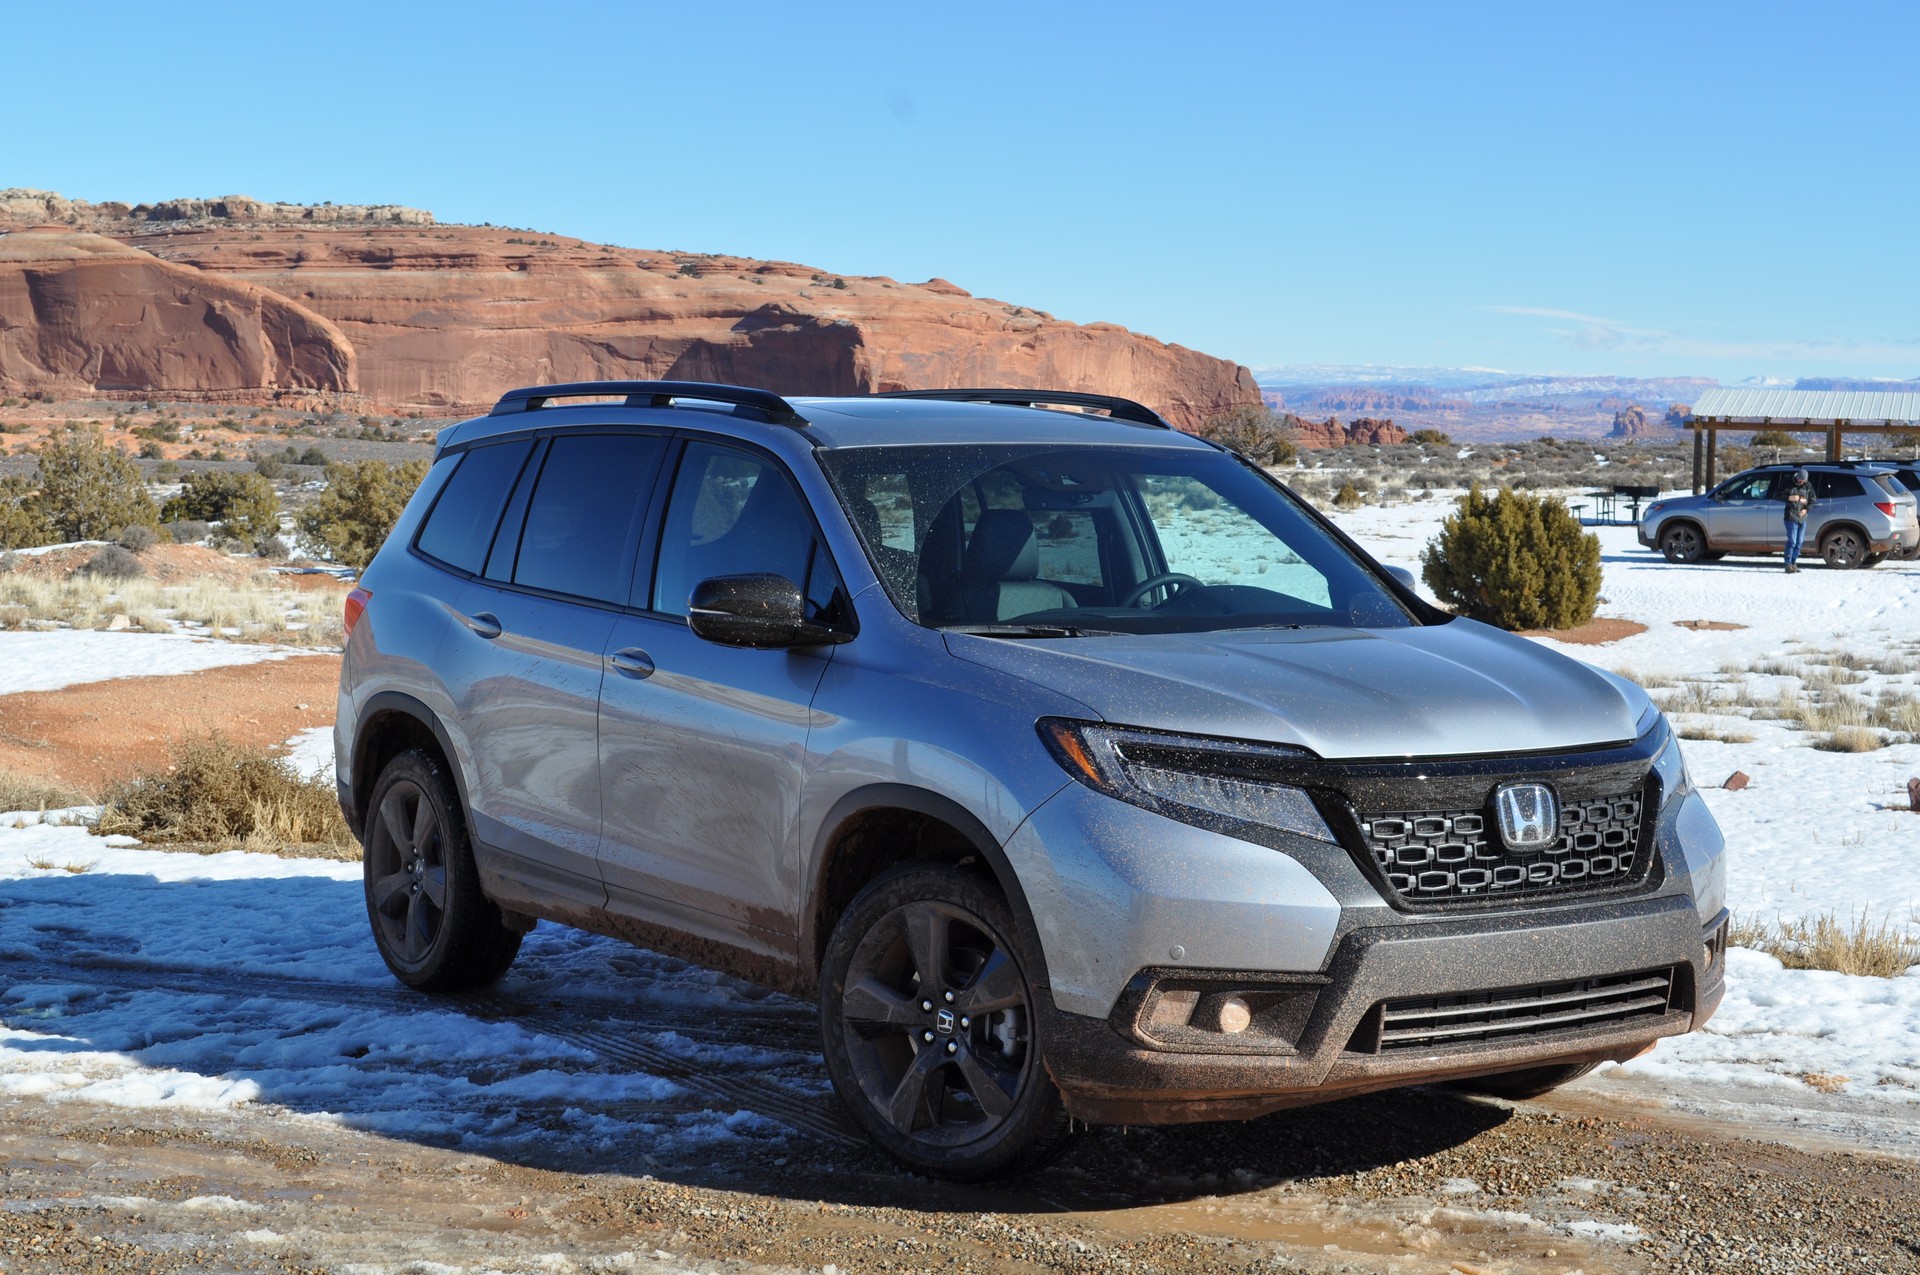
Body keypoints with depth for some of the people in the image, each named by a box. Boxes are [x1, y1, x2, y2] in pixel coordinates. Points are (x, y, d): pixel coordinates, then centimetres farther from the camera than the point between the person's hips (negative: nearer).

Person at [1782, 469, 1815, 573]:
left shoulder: (1808, 486, 8)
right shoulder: (1789, 485, -3)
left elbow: (1812, 500, 11)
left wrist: (1806, 509, -7)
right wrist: (1789, 498, -18)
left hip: (1803, 517, 5)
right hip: (1791, 517, -5)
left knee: (1799, 542, 6)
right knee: (1792, 541, -11)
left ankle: (1794, 563, 14)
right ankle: (1788, 564, -8)